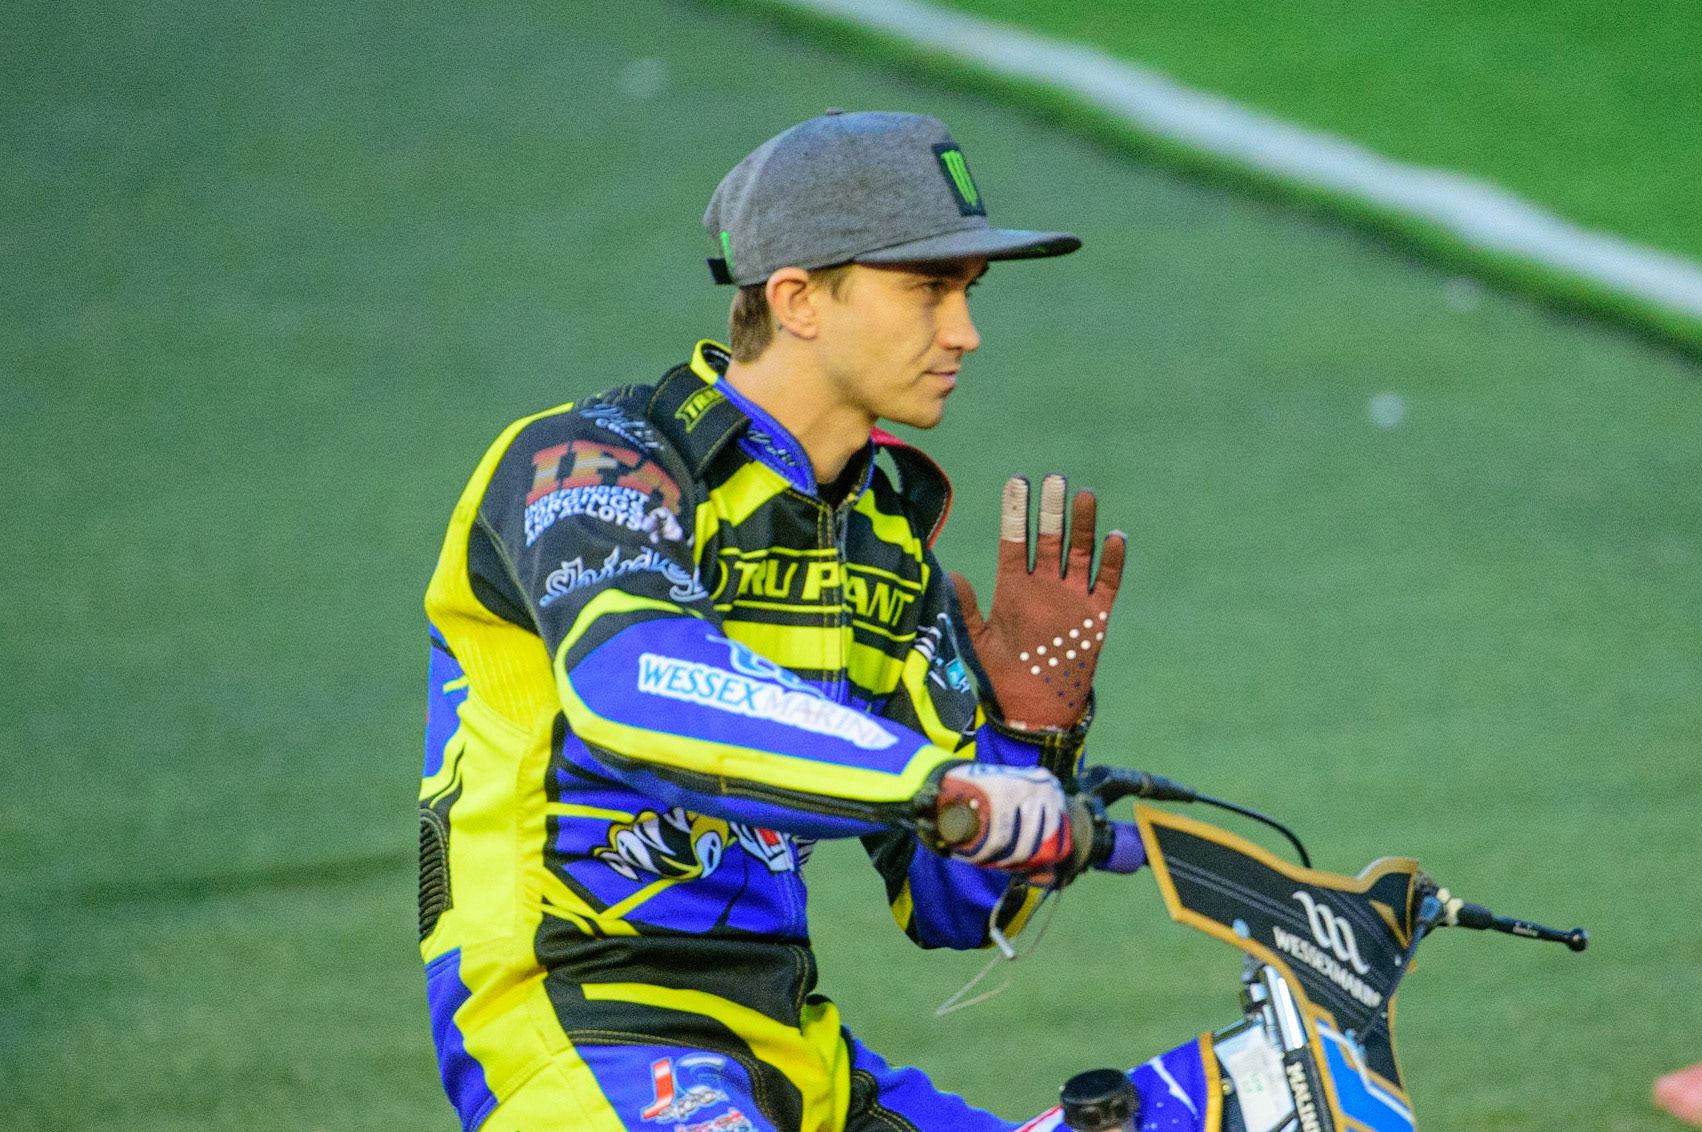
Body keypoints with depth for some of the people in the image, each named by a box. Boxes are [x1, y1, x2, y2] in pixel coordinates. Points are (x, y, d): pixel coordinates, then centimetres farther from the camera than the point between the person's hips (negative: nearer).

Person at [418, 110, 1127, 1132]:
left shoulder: (887, 534, 14)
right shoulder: (594, 464, -9)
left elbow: (950, 905, 14)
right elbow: (633, 685, -33)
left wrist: (1029, 731, -5)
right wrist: (945, 786, -39)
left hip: (782, 1046, 8)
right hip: (581, 1036, -8)